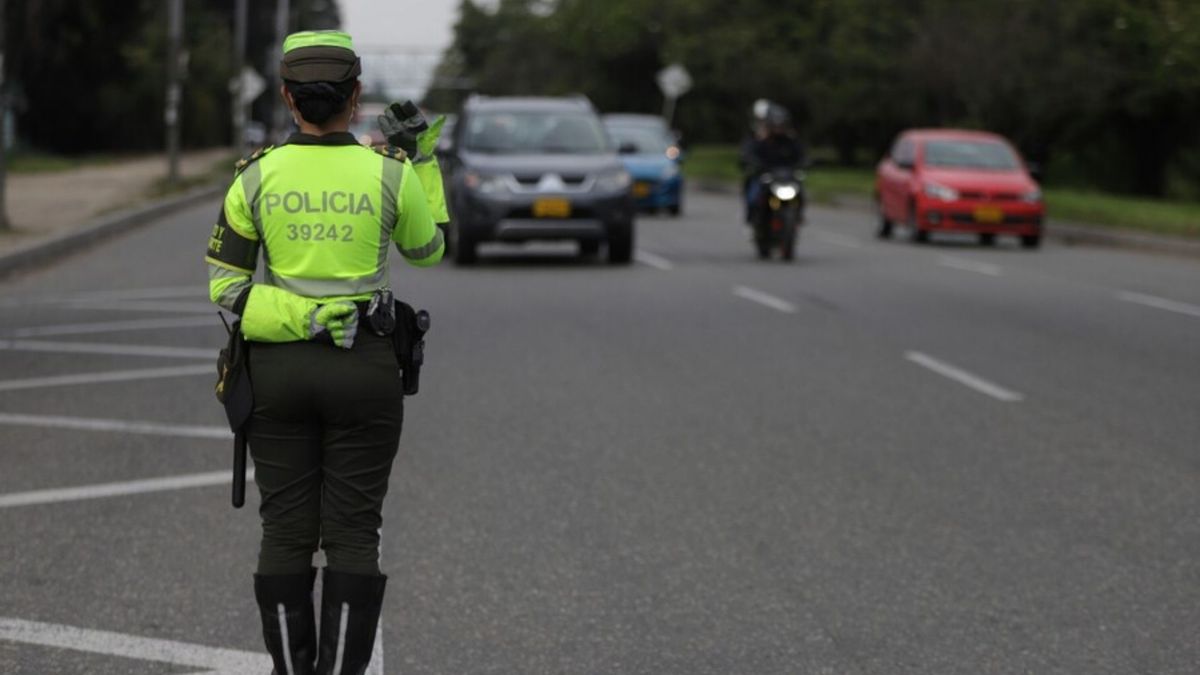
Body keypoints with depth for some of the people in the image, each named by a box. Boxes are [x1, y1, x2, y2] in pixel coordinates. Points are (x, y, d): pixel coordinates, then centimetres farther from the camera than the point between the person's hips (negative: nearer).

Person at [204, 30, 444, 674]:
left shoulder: (257, 176, -4)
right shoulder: (391, 174, -7)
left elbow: (224, 284, -3)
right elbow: (428, 250, 12)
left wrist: (295, 317, 1)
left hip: (278, 368, 1)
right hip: (364, 370, -1)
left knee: (286, 531, 8)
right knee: (353, 535, 4)